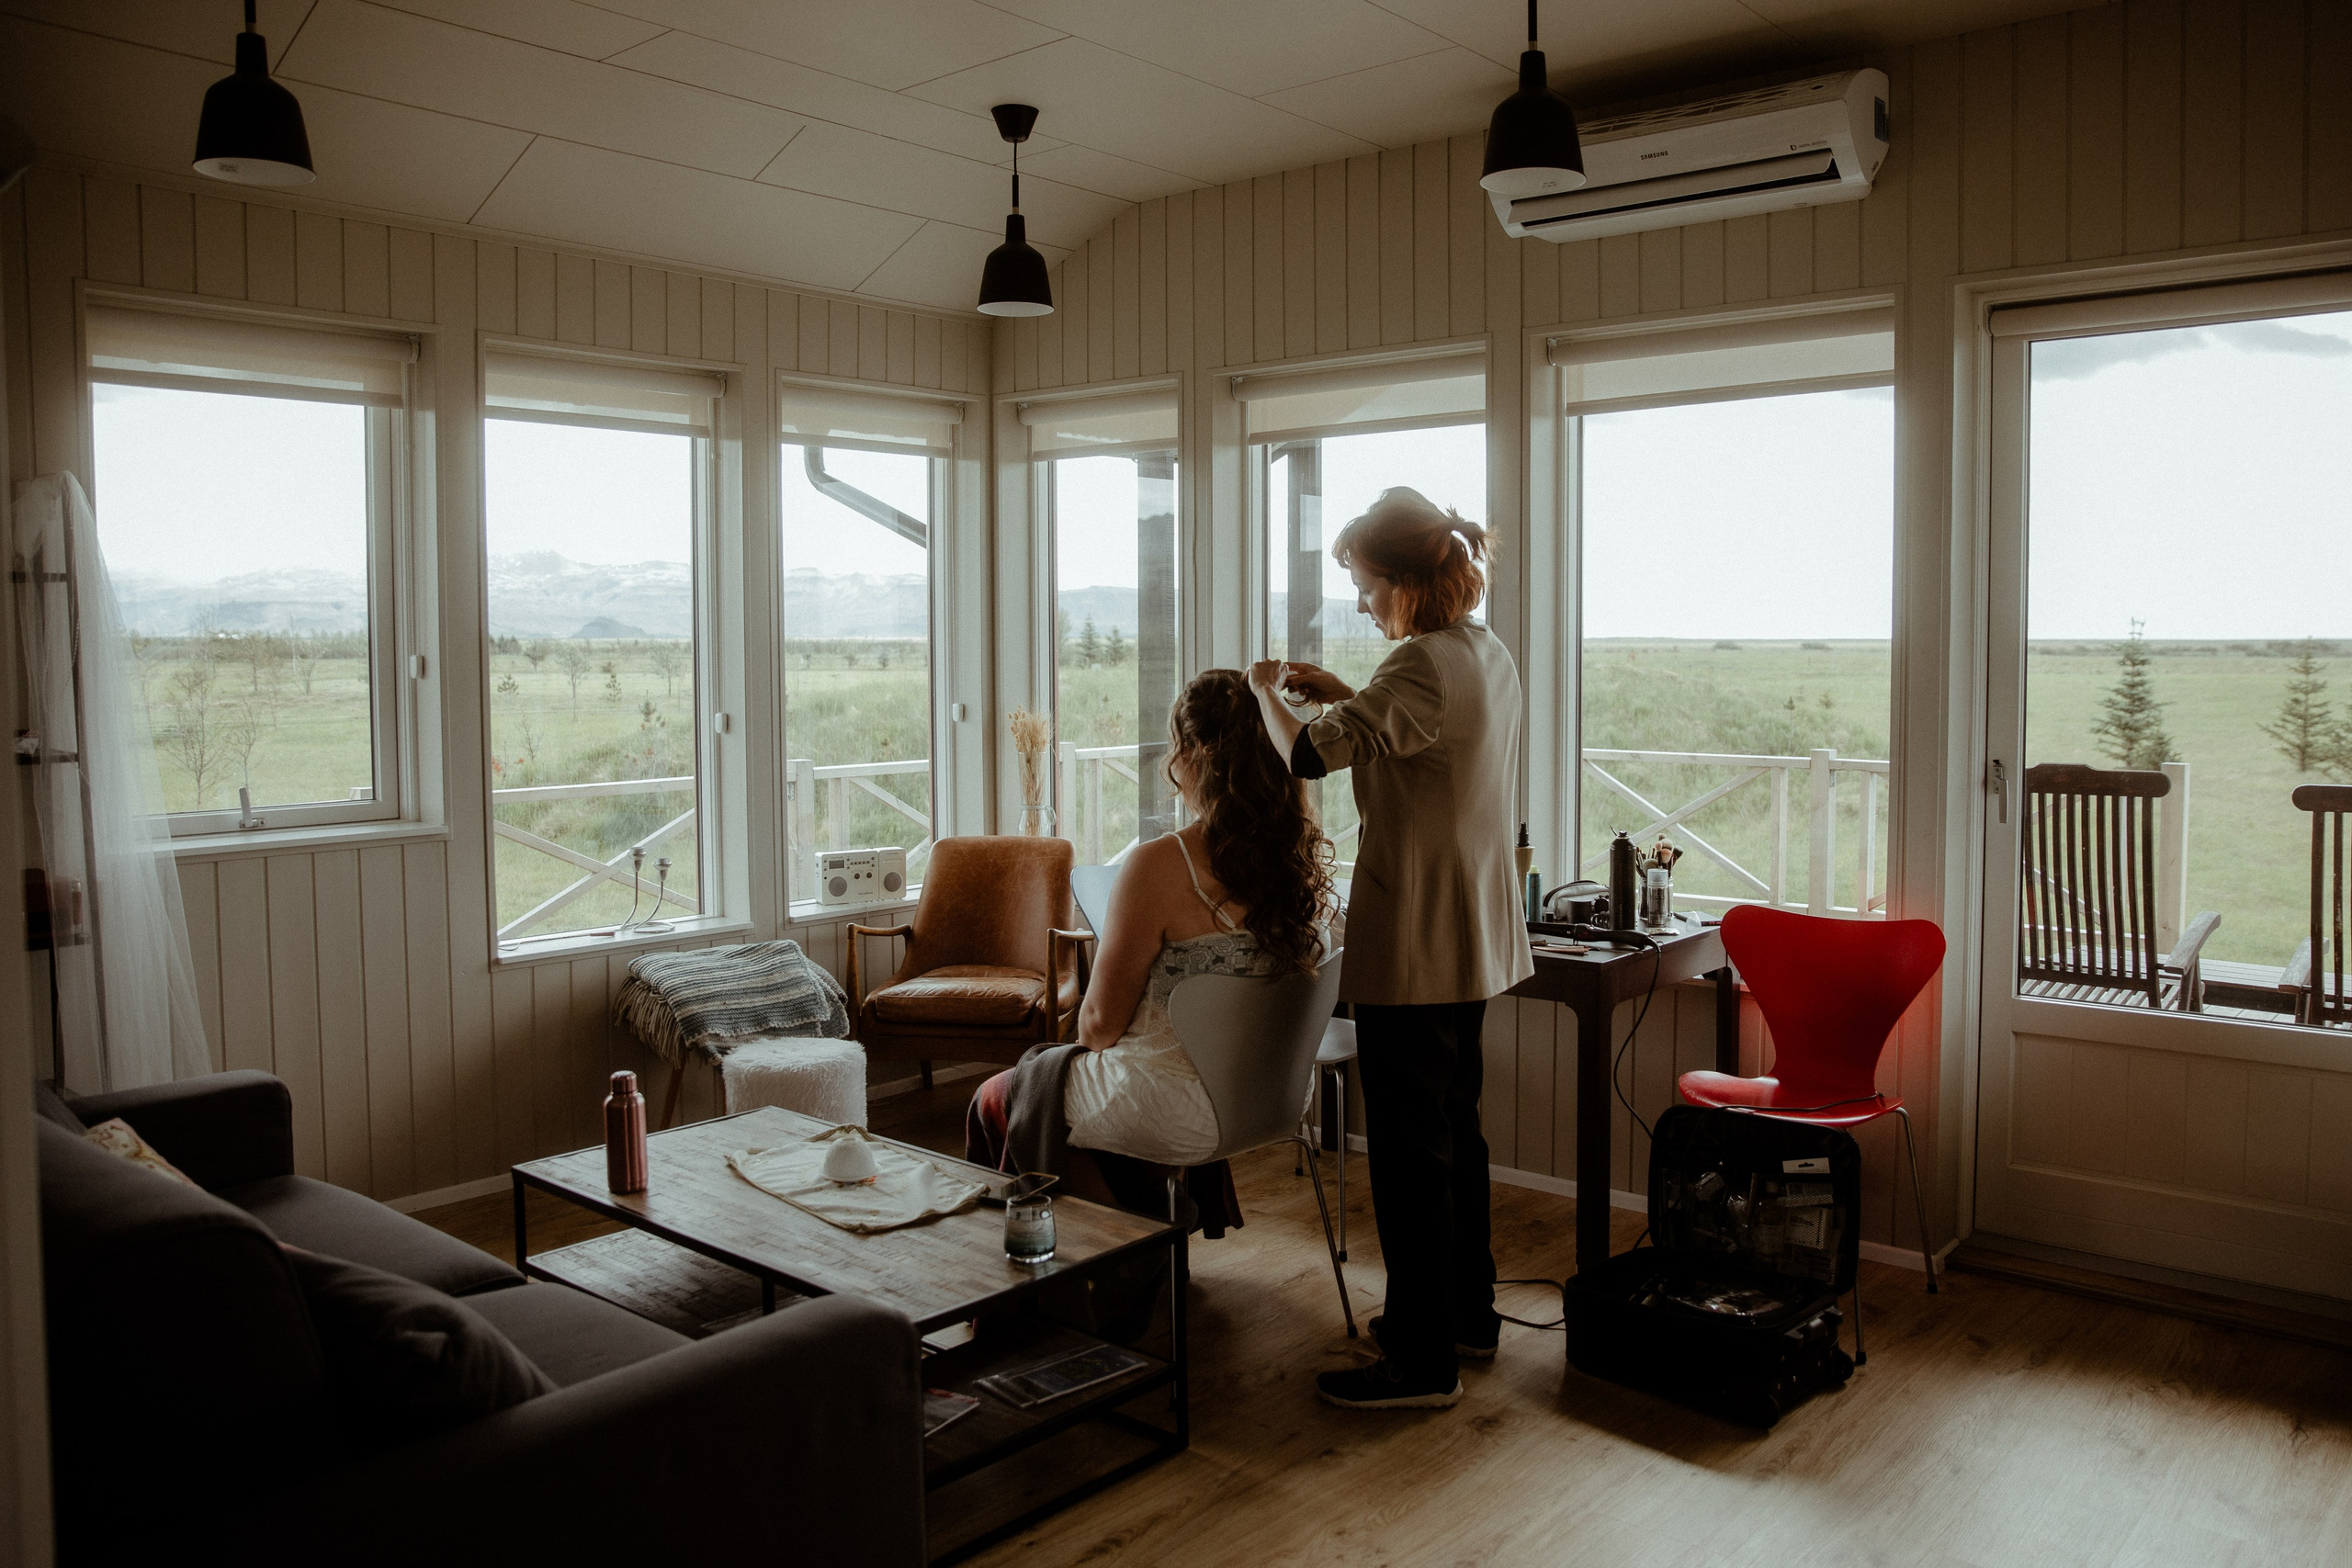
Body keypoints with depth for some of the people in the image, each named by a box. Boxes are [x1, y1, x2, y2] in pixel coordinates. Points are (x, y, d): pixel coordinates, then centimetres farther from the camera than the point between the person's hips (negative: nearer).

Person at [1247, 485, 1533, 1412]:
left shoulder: (1424, 665, -20)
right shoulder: (1490, 657, 10)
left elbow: (1308, 755, -25)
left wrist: (1265, 691, -6)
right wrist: (1343, 697, 15)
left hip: (1413, 944, -10)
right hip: (1472, 938, 10)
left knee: (1410, 1149, 0)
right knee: (1454, 1128, 20)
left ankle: (1422, 1360, 10)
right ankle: (1467, 1310, 34)